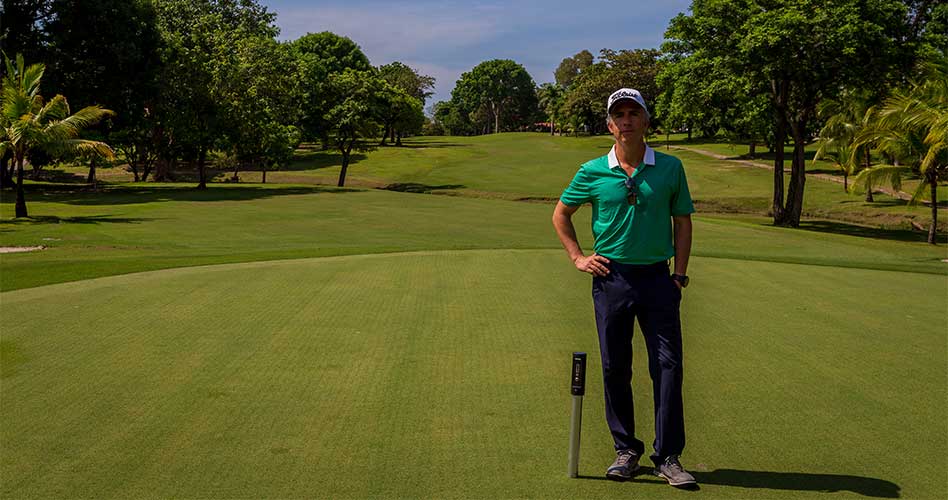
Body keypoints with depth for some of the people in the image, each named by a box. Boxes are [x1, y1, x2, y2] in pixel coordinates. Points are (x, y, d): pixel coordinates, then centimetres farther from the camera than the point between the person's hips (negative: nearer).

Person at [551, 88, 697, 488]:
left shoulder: (670, 168, 4)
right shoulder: (593, 171, 2)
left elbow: (682, 220, 11)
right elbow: (561, 214, 15)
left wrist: (680, 273, 3)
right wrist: (578, 257, 6)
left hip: (657, 277, 0)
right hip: (611, 277, 0)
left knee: (668, 364, -4)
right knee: (615, 368, 5)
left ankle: (668, 457, 4)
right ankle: (626, 450, 19)